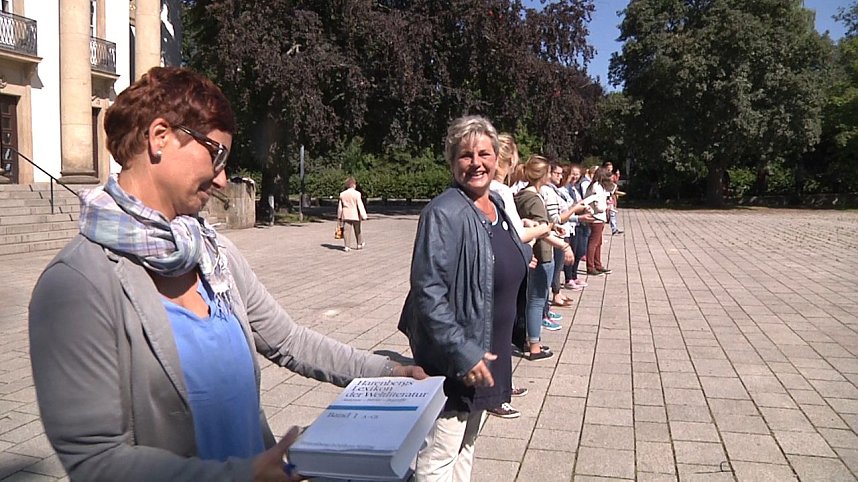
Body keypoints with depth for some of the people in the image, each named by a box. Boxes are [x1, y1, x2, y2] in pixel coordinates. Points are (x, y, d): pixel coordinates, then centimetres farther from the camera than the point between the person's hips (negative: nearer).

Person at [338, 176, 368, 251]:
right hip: (355, 215, -3)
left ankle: (346, 246, -3)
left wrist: (339, 216, 19)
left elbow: (340, 207, 10)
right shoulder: (357, 194, -10)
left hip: (346, 215, 3)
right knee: (357, 230, 13)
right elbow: (360, 205, -12)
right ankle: (359, 244, 25)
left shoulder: (342, 194, 4)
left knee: (347, 230, 2)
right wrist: (363, 216, -9)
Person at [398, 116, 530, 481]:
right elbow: (427, 292, -25)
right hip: (453, 359, -8)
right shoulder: (444, 214, -20)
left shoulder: (497, 205, 6)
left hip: (487, 351, 8)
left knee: (466, 448, 23)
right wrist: (462, 353, -26)